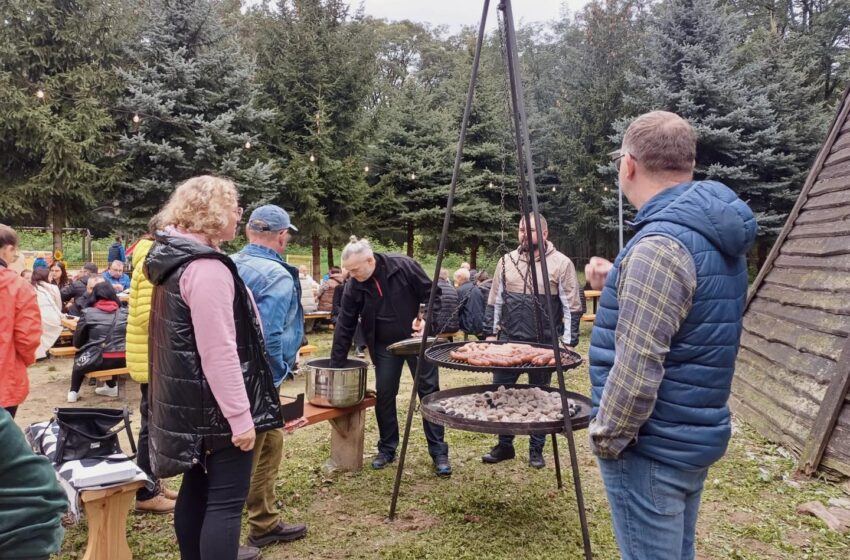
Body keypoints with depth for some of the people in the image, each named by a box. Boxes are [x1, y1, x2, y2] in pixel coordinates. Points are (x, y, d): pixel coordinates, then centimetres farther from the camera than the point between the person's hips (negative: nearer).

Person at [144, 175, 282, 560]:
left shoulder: (176, 259, 11)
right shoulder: (206, 267, -21)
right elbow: (219, 352, -26)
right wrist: (240, 415, -23)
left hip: (189, 400, 10)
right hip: (215, 404, -10)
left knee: (197, 487, 20)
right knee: (226, 498, -2)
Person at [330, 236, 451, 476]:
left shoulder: (404, 267, -21)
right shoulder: (354, 286, -11)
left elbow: (432, 295, -9)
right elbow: (344, 327, -6)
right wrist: (336, 367, -5)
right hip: (385, 346, 3)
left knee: (429, 393, 1)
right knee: (384, 395, 4)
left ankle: (438, 451, 9)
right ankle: (387, 449, 21)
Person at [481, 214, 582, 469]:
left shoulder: (561, 263, -5)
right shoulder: (506, 261, 6)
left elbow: (572, 307, -5)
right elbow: (495, 301, 12)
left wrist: (569, 342, -9)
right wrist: (491, 332, 8)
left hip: (543, 345, -3)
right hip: (508, 341, 4)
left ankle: (536, 450, 23)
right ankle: (504, 445, 24)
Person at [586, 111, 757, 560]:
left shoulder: (660, 244, -24)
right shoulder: (714, 234, 7)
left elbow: (637, 371, -27)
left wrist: (604, 438, -13)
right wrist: (618, 287, 12)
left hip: (651, 445, -10)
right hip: (694, 435, 10)